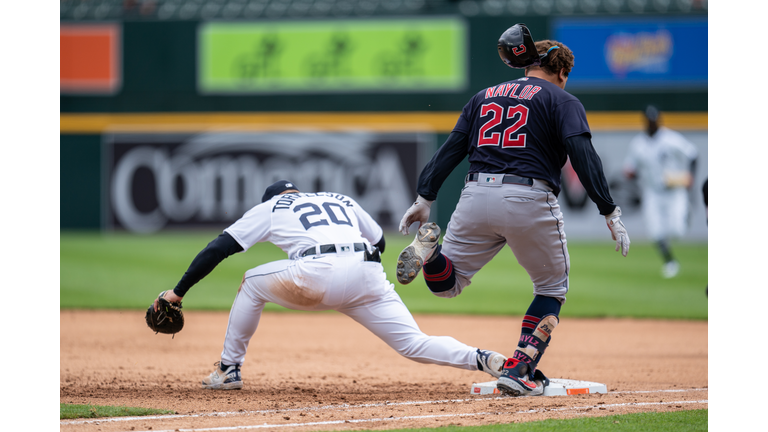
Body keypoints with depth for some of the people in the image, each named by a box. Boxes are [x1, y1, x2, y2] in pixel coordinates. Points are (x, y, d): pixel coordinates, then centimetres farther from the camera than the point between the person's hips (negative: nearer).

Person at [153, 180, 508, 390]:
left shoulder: (270, 207, 26)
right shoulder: (342, 201, 37)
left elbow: (218, 249, 21)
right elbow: (379, 241, 37)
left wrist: (178, 292, 25)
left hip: (318, 274, -3)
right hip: (369, 276, 3)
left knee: (252, 283, 24)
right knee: (414, 344, 4)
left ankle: (228, 370, 24)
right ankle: (483, 360, -21)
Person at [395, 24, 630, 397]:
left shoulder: (485, 96, 22)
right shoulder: (562, 101, 7)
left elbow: (452, 147, 14)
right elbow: (583, 154, -7)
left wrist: (425, 198, 11)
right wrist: (610, 212, -10)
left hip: (476, 197, 3)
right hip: (530, 199, -3)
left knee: (445, 283, 16)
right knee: (552, 288, 18)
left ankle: (428, 249, -20)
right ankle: (520, 370, 2)